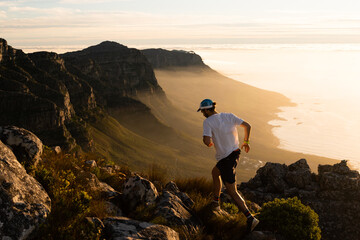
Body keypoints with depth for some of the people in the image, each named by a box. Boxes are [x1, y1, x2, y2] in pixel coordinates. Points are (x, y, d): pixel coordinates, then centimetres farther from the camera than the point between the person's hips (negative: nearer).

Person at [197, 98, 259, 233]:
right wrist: (246, 141, 16)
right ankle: (215, 202, 44)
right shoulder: (229, 116, 2)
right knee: (215, 172, 32)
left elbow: (207, 141, -27)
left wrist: (209, 143, -2)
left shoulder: (208, 122, -15)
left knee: (232, 192, 1)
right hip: (235, 153, 7)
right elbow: (247, 126, 2)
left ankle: (250, 218, -5)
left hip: (225, 159, -7)